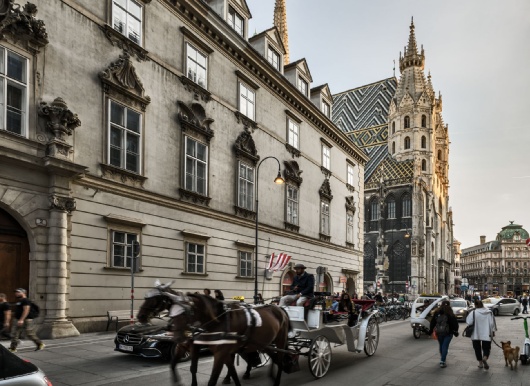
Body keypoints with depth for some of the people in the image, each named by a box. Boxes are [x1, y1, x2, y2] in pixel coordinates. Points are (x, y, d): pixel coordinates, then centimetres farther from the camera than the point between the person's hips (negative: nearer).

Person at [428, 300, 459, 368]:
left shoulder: (436, 313, -2)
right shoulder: (450, 314, -12)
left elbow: (432, 323, 4)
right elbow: (455, 324, -8)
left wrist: (430, 331, 13)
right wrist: (455, 331, 5)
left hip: (439, 333, 3)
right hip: (448, 333, -3)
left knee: (441, 345, 20)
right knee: (445, 346, -3)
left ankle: (442, 358, 38)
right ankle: (442, 361, -11)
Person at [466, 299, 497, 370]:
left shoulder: (473, 313, -12)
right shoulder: (489, 312, -4)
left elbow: (468, 322, -10)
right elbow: (492, 323, 0)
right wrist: (493, 331, 12)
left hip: (476, 334, -1)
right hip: (486, 335, 1)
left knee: (477, 348, 14)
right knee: (486, 348, 10)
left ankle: (480, 363, 18)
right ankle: (485, 358, -18)